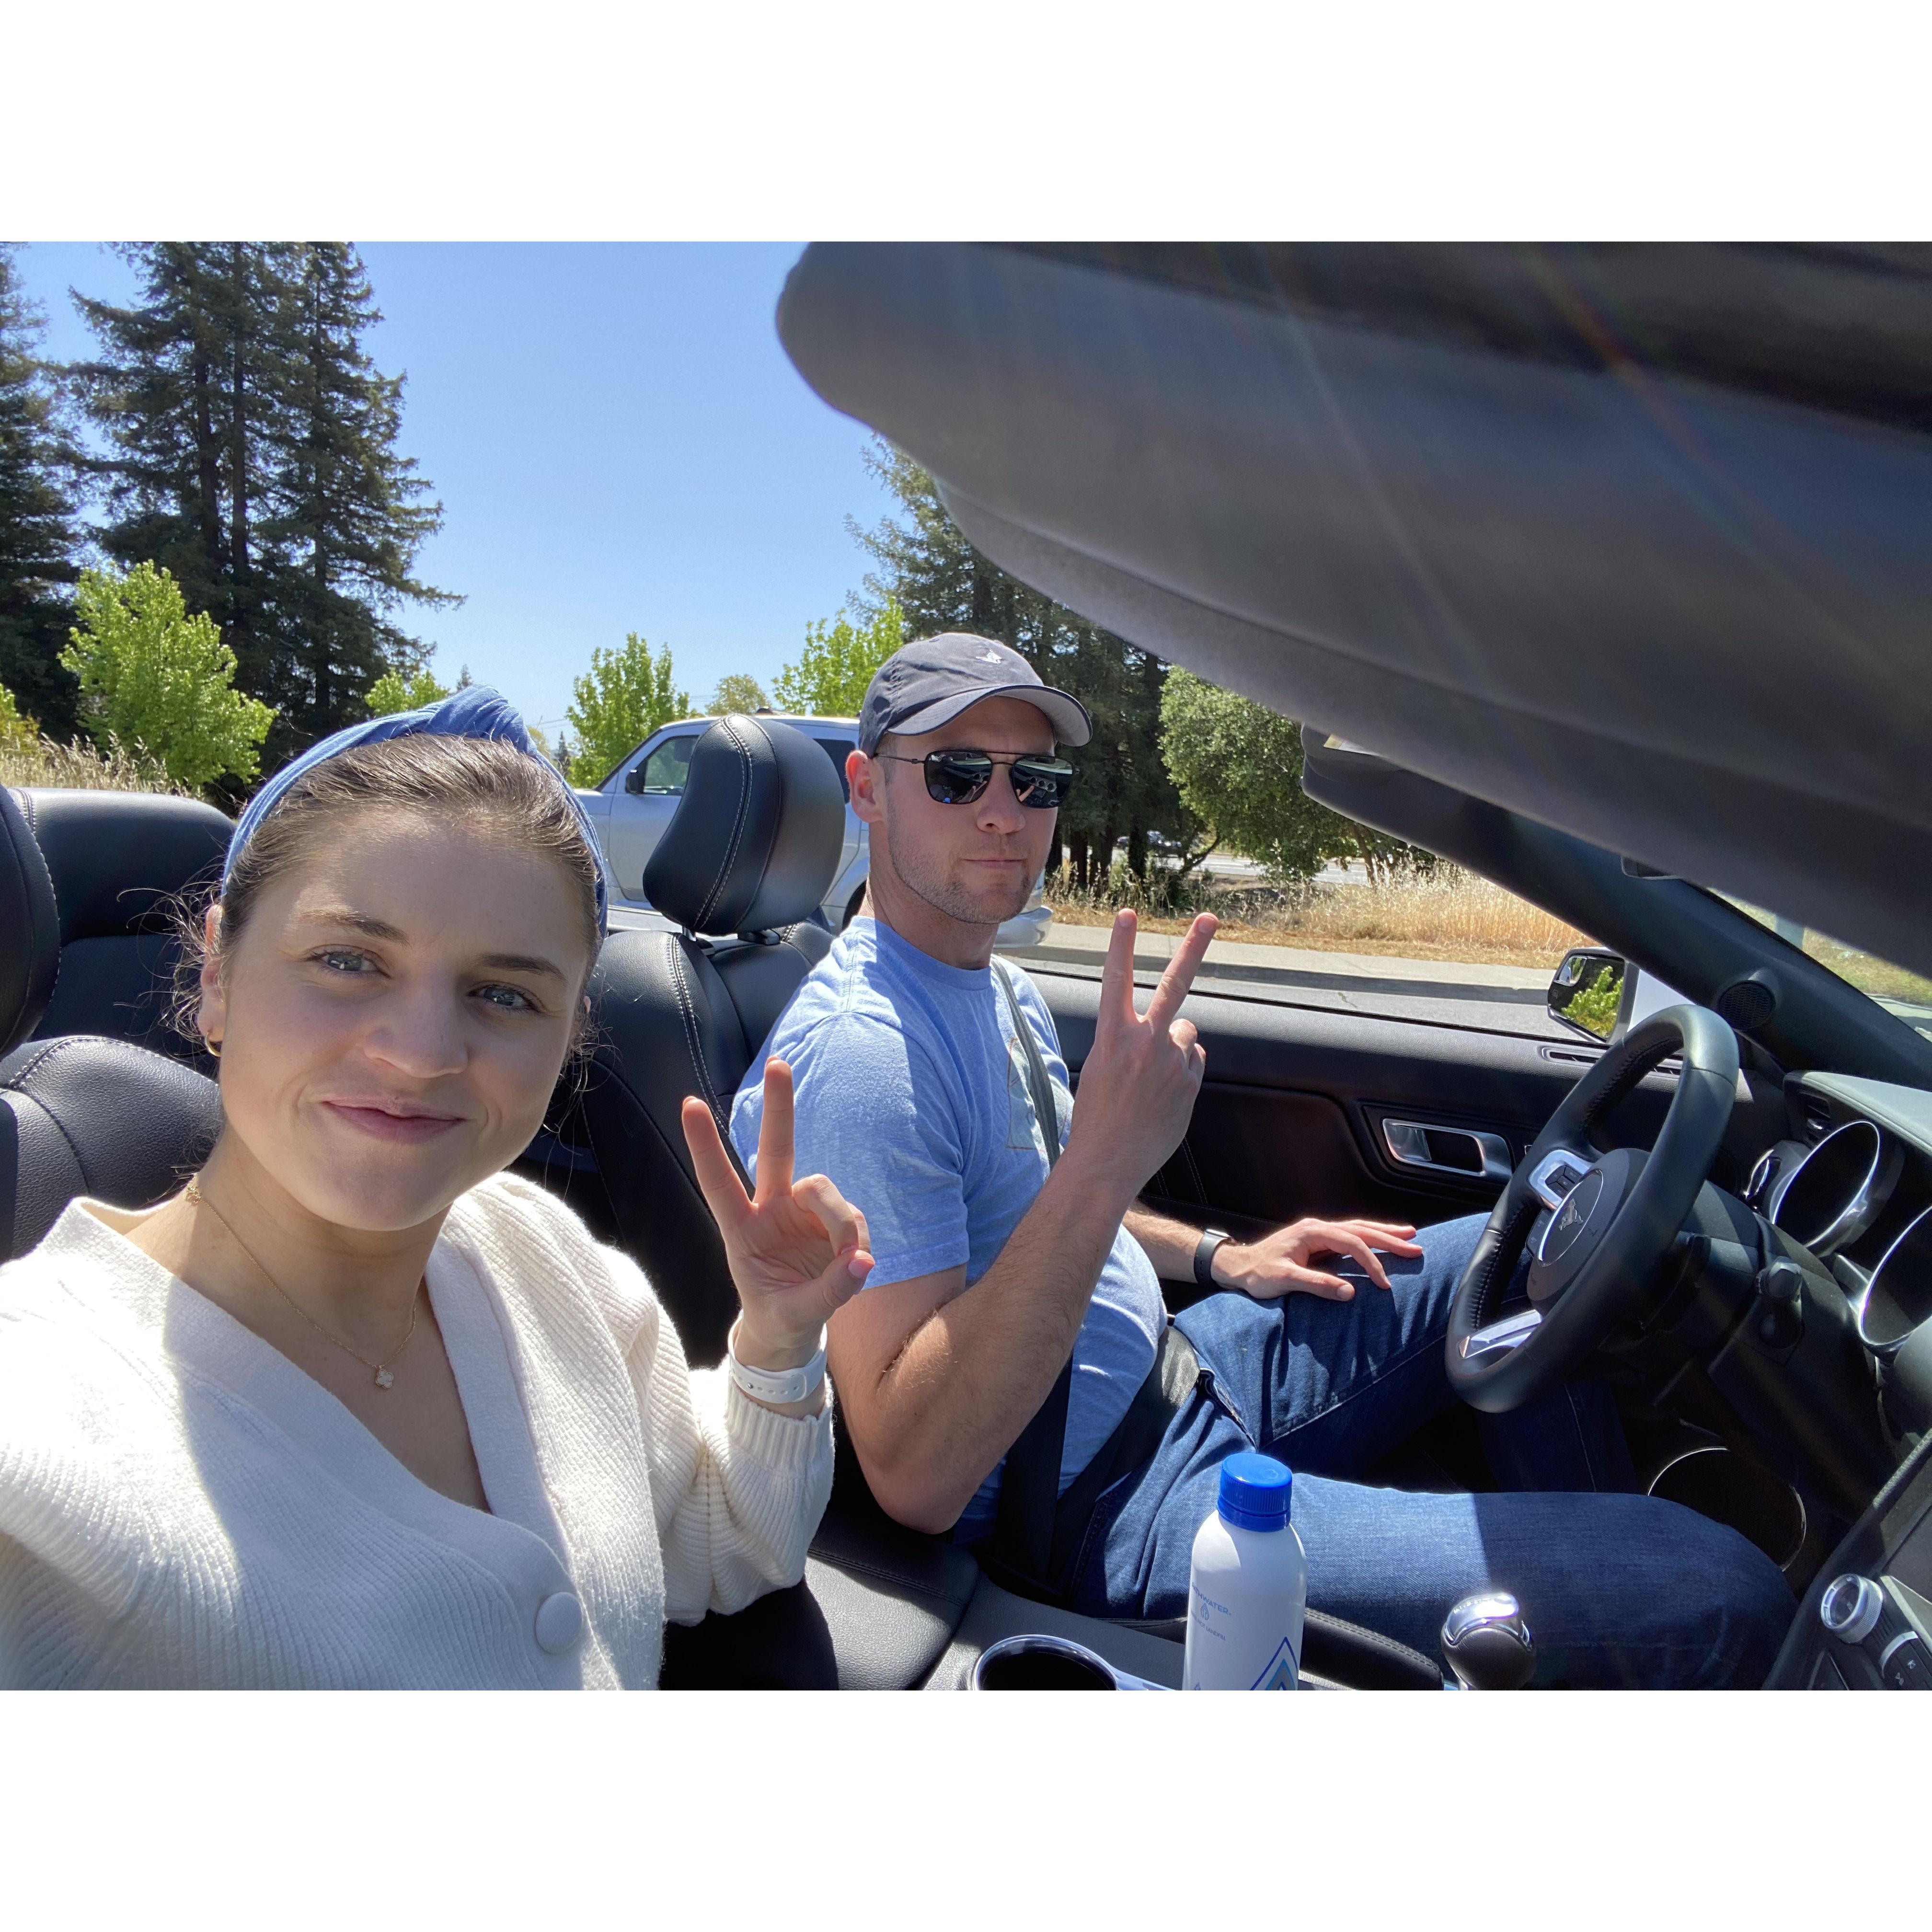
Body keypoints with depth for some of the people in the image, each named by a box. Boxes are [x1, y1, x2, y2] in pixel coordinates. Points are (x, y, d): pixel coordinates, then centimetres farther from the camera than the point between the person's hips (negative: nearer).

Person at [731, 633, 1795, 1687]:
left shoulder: (1002, 991, 8)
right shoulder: (860, 1053, -25)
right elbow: (914, 1478, -30)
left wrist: (1216, 1257, 12)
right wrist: (1104, 1161, -36)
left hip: (1178, 1374, 10)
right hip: (1118, 1506, -10)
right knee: (1728, 1599, -17)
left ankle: (1611, 1554, 35)